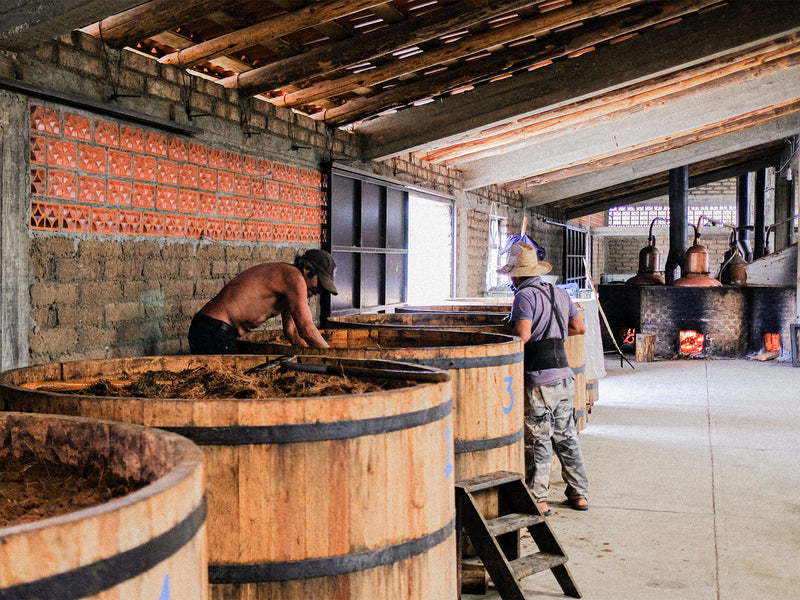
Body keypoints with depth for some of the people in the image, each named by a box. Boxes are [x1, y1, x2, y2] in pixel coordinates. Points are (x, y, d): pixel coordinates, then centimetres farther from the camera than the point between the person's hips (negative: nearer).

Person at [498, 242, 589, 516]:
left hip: (538, 380, -7)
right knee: (566, 436, 16)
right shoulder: (560, 293, 12)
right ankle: (579, 494, 22)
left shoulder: (525, 296, -12)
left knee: (537, 441, 0)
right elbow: (579, 327, 20)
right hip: (564, 375, 7)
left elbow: (522, 335, -24)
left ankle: (538, 499, 4)